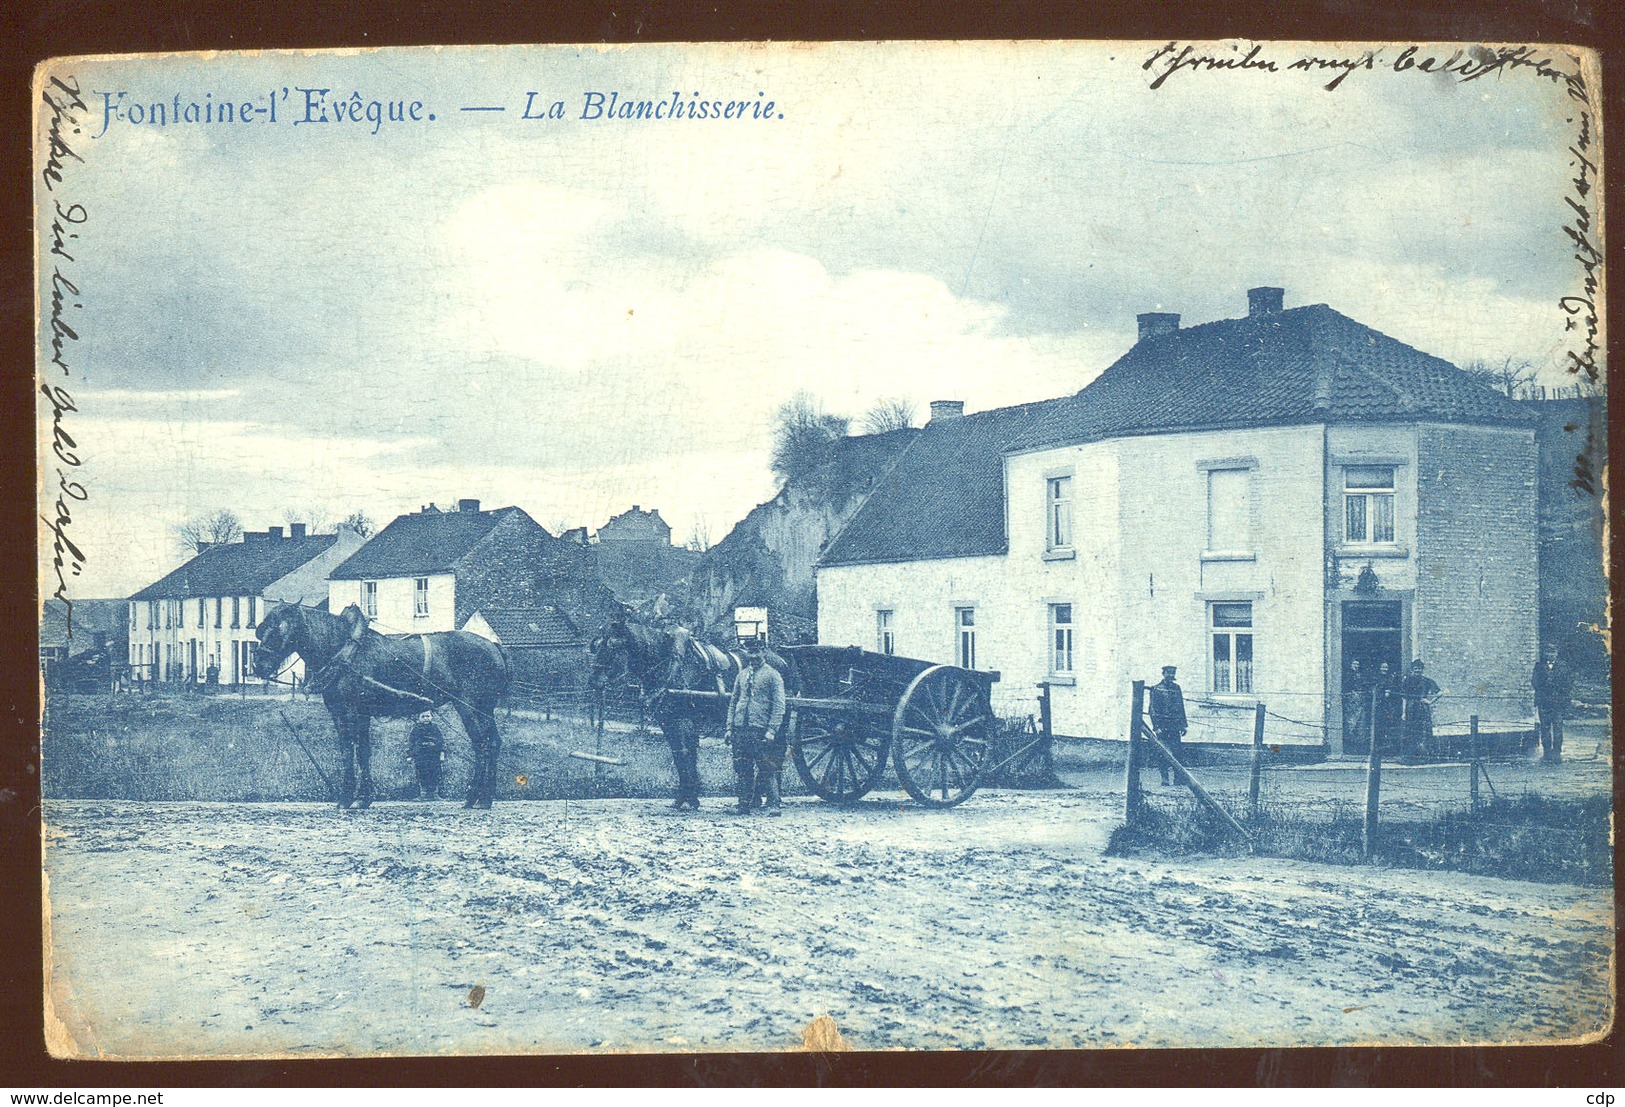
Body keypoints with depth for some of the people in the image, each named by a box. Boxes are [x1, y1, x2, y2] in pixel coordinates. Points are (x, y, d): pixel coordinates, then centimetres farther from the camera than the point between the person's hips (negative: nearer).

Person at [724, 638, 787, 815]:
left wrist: (772, 729, -14)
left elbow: (779, 706, -5)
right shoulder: (742, 675, 16)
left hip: (761, 731, -5)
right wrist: (729, 727, 10)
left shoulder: (772, 675, 0)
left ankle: (773, 805, -3)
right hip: (741, 730, 5)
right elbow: (733, 702, 19)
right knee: (743, 769, 6)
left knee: (767, 770, -6)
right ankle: (745, 804, 13)